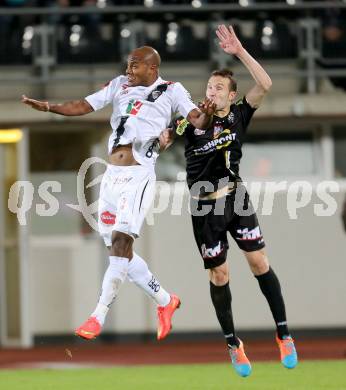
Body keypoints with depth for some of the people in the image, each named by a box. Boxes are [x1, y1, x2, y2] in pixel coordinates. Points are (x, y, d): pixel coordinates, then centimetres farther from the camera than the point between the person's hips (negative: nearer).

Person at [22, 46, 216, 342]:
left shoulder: (171, 91, 2)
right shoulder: (120, 86, 14)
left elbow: (197, 121, -7)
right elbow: (85, 106, 9)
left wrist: (206, 116, -31)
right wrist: (48, 107, -4)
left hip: (139, 175, -6)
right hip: (112, 174, 6)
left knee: (121, 240, -17)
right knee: (118, 249, 9)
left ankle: (99, 317, -17)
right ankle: (164, 301, 24)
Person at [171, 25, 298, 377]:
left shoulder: (238, 116, -1)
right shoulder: (193, 120, -6)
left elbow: (264, 85, -11)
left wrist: (239, 52, -18)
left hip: (236, 197, 1)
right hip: (205, 206, -1)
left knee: (259, 262, -5)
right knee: (219, 275, 4)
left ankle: (283, 334, 3)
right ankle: (233, 344, 16)